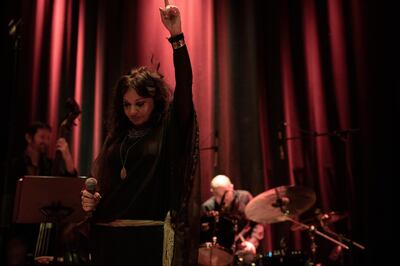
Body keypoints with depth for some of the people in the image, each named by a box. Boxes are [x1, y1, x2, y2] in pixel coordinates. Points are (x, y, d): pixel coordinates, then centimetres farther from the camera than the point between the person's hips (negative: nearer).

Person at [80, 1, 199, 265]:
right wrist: (89, 199, -3)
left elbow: (184, 85, -14)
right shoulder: (116, 137, 12)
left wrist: (176, 34, -22)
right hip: (107, 238, 5)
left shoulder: (170, 130, -1)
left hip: (151, 237, -4)